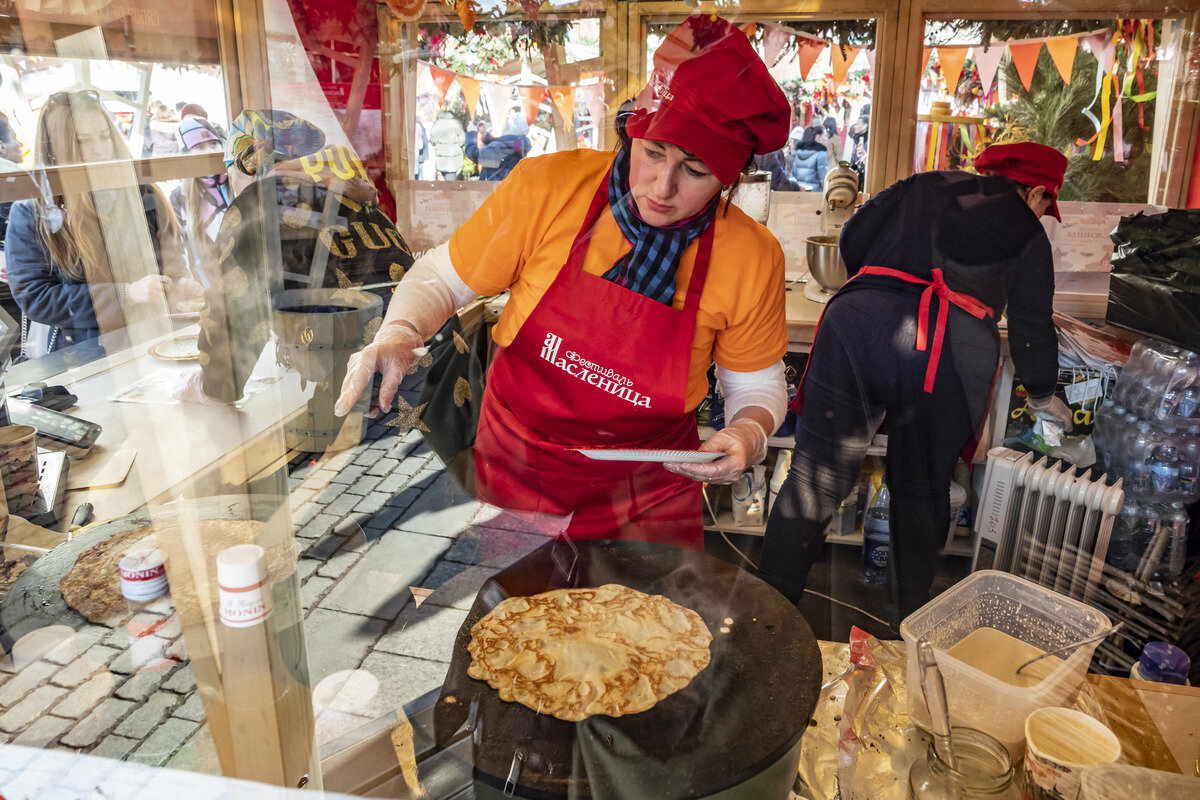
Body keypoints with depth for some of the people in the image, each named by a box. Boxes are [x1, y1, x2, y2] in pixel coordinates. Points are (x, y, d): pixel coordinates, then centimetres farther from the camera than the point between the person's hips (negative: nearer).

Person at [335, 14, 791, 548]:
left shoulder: (751, 259, -15)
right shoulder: (545, 189, -18)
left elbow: (756, 384, 0)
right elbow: (440, 279, -6)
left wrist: (749, 433, -20)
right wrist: (399, 335, -25)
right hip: (514, 472, 1)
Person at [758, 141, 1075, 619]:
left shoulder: (922, 185, 28)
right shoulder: (1027, 231, 23)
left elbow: (852, 239, 22)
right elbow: (1031, 326, 22)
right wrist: (1043, 395, 38)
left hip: (857, 316, 1)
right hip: (953, 344, -1)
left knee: (813, 476, 5)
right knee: (921, 492, 16)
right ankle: (915, 628, 30)